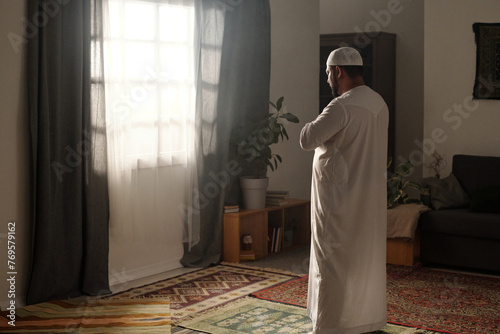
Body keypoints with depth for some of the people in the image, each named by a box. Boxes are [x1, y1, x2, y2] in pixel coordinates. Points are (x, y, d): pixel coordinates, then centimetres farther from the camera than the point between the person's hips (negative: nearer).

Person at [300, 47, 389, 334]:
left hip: (340, 199, -9)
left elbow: (307, 140, -22)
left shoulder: (343, 106, -21)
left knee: (334, 262, 1)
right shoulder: (379, 103, 8)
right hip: (372, 198, 9)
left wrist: (315, 122, -3)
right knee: (369, 258, 16)